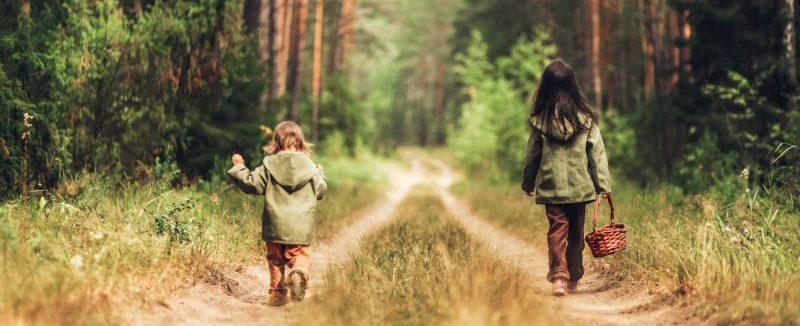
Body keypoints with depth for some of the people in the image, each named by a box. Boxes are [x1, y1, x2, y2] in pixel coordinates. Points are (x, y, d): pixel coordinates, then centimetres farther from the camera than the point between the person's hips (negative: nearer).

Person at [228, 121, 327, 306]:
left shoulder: (269, 165, -2)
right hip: (300, 228, 0)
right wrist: (320, 174, 30)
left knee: (276, 260, 13)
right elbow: (320, 191, 11)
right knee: (300, 255, 8)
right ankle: (299, 273, -23)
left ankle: (277, 293, 11)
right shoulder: (309, 166, 1)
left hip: (274, 226, 0)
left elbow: (251, 184, -2)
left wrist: (238, 168, 12)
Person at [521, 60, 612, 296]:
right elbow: (597, 152, -4)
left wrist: (528, 184, 17)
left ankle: (558, 276, -15)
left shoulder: (540, 120, -6)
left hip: (551, 186, -1)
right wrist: (603, 185, 2)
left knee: (557, 230, 2)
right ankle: (574, 279, 24)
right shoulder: (585, 118, -5)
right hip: (580, 185, 1)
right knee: (576, 232, 14)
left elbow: (532, 155, 3)